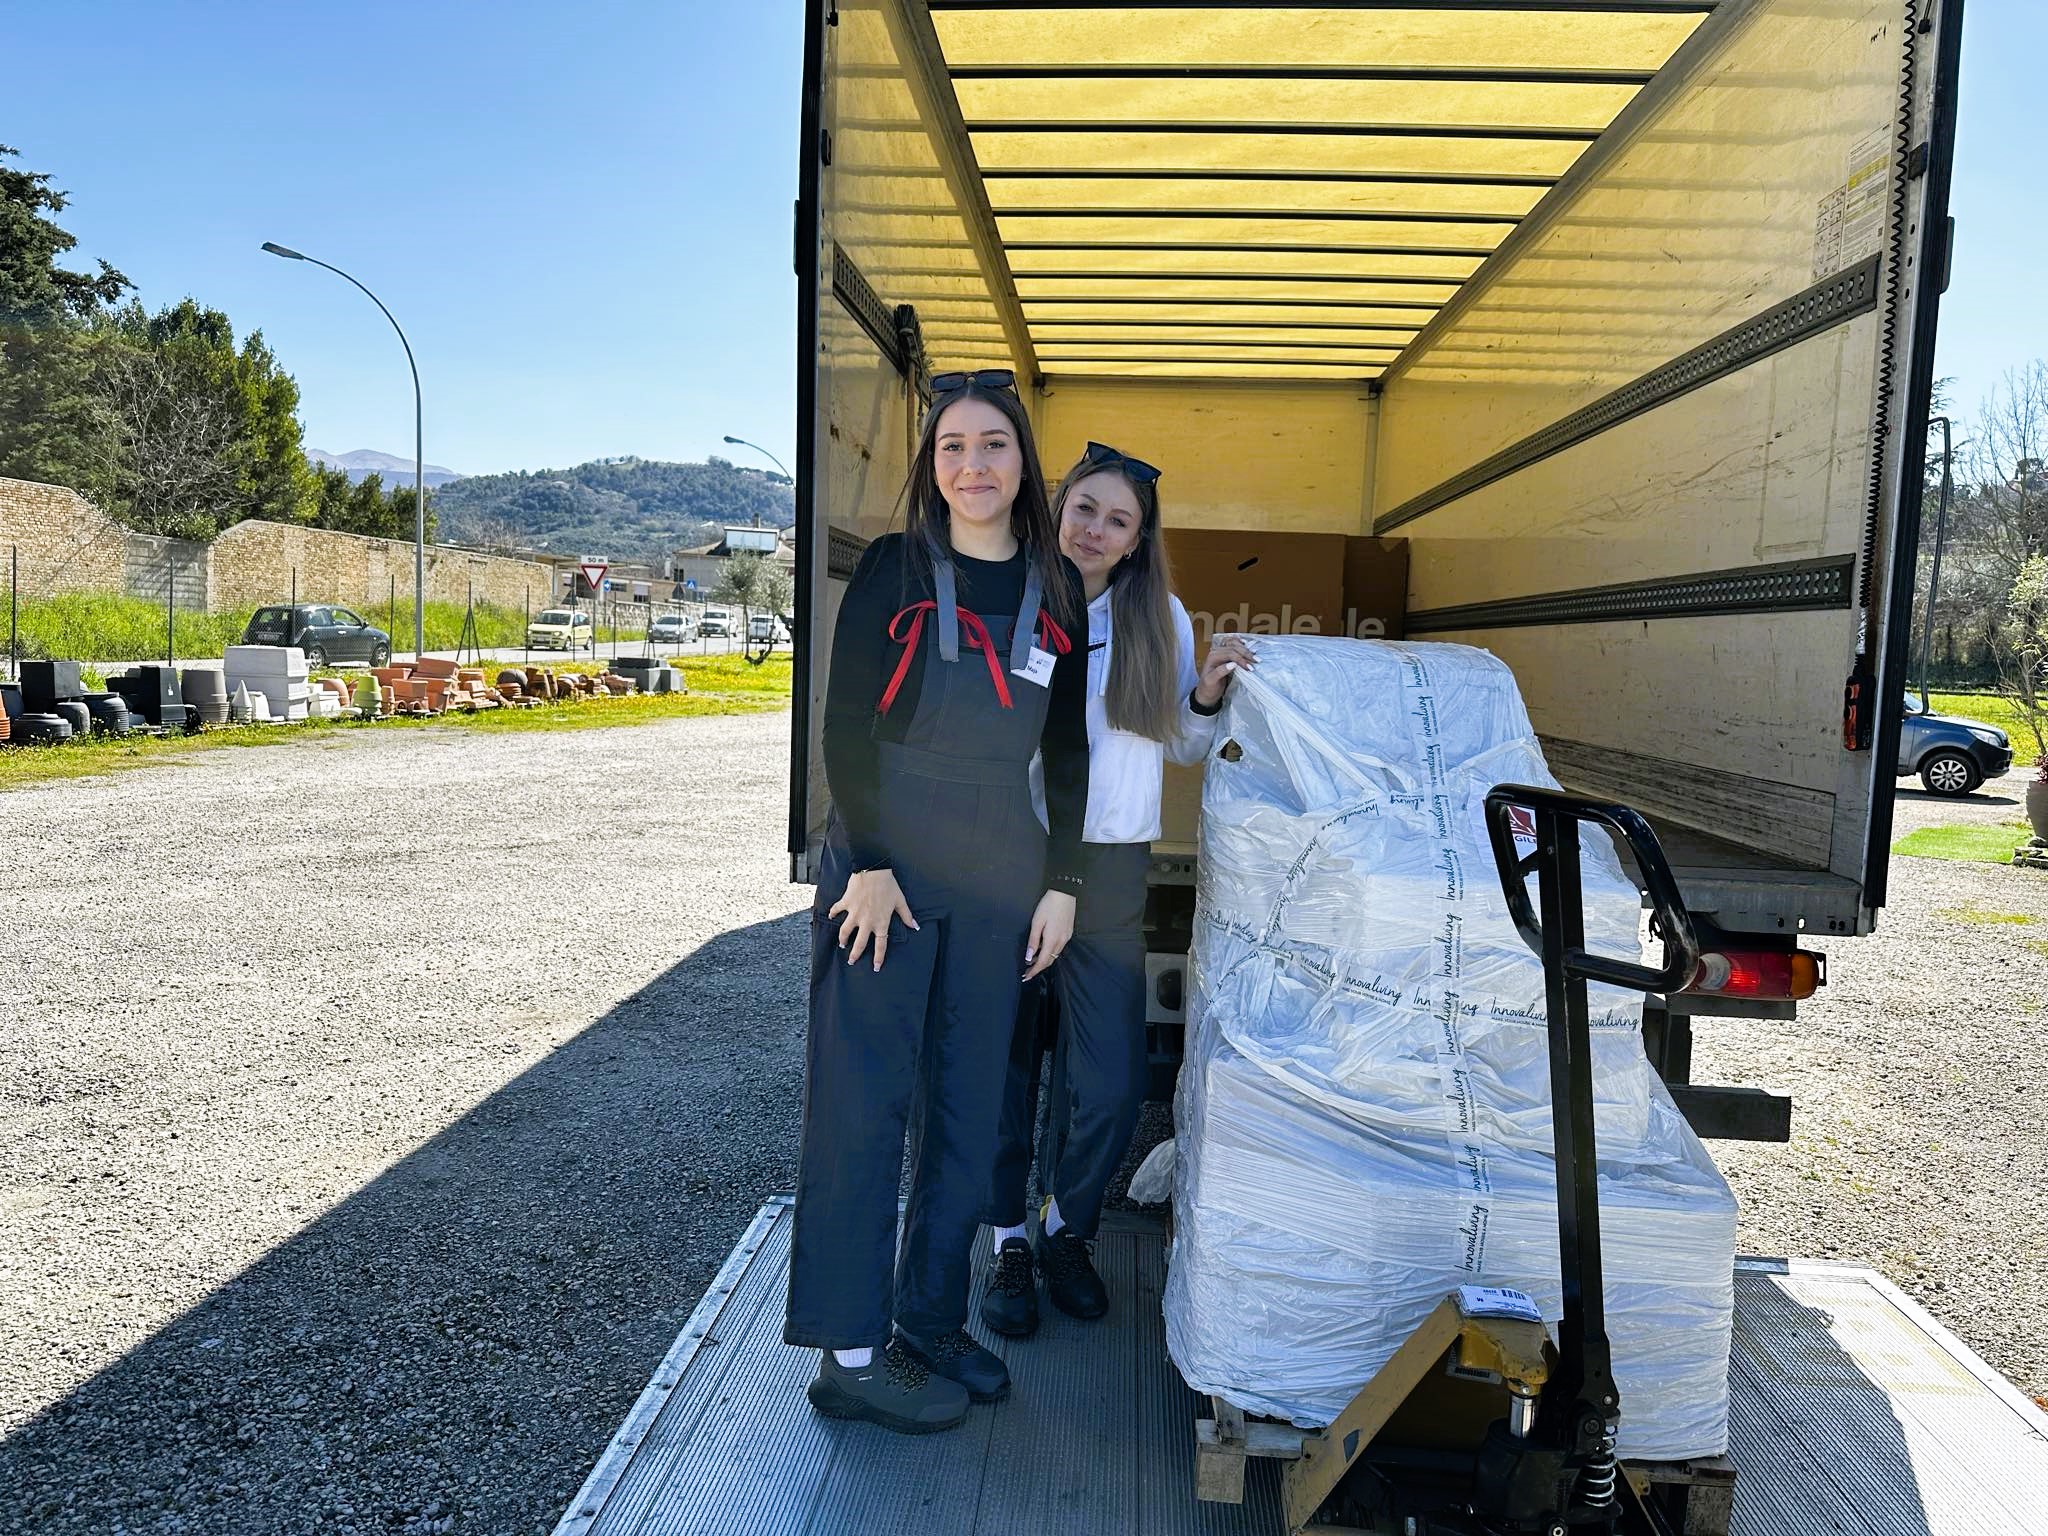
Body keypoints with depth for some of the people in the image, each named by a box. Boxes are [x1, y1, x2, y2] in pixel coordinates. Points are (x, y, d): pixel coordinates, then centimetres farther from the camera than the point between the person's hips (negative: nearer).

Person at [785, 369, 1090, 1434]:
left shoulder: (1055, 589, 9)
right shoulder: (895, 568, -1)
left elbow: (1067, 748, 12)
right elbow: (844, 722, -6)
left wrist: (1061, 884, 7)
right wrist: (868, 864, -13)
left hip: (998, 869, 4)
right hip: (886, 857, -4)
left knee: (969, 1107, 9)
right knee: (864, 1098, -2)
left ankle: (931, 1322, 24)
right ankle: (850, 1353, 9)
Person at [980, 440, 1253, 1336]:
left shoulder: (1159, 619, 6)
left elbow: (1182, 749, 13)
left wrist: (1208, 696, -4)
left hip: (1109, 867, 1)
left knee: (1109, 1083, 1)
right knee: (1003, 1062, 7)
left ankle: (1067, 1227, 28)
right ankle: (1009, 1242, 28)